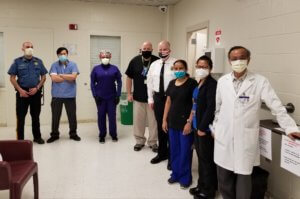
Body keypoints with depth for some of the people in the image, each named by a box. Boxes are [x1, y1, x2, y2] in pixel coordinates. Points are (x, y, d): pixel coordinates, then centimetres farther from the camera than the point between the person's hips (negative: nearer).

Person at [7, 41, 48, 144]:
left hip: (36, 92, 2)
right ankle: (20, 139, 12)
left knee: (36, 116, 9)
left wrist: (37, 88, -6)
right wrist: (20, 90, -10)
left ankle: (37, 137, 20)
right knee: (20, 116, 3)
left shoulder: (38, 61, 7)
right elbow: (12, 78, 0)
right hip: (22, 92, -1)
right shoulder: (17, 61, 2)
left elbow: (43, 76, 8)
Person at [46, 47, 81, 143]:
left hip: (70, 95, 0)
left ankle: (73, 134, 23)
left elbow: (73, 77, -13)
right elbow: (54, 78, -13)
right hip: (57, 95, 0)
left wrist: (60, 75, -8)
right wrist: (68, 78, -10)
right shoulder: (54, 65, 1)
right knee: (55, 116, 8)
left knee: (72, 116, 8)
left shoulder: (73, 65, 2)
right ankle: (54, 134, 22)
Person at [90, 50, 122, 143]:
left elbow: (119, 82, 2)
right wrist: (95, 95, -6)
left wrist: (118, 95, -4)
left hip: (112, 97, 0)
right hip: (100, 97, 0)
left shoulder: (114, 68, 1)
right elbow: (92, 83, 3)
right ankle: (102, 135, 19)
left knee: (112, 116, 3)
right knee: (101, 116, 6)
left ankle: (113, 134, 19)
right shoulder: (96, 69, 1)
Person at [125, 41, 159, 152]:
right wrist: (129, 93, 1)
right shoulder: (135, 61, 0)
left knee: (153, 120, 6)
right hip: (138, 97, 2)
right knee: (138, 120, 9)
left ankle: (153, 142, 22)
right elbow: (129, 77, 6)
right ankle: (139, 141, 26)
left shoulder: (157, 61, -6)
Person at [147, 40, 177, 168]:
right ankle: (162, 153, 31)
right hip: (157, 97, 5)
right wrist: (150, 99, 8)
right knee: (160, 126, 14)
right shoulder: (154, 65, 9)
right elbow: (150, 82, 12)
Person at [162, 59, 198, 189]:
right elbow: (168, 102, 13)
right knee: (174, 150, 13)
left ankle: (185, 177, 20)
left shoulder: (192, 83, -9)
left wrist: (189, 122, -16)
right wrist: (164, 120, 10)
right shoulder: (172, 83, 9)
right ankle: (175, 174, 29)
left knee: (185, 151, 4)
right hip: (173, 121, 5)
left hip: (185, 122, -5)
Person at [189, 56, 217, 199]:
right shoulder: (199, 83, 12)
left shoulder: (212, 84, -15)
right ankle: (201, 185, 31)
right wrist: (194, 123, 14)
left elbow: (211, 108, -20)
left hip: (205, 128, -8)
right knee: (201, 158, 17)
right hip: (197, 126, 8)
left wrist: (203, 127, -18)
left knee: (207, 159, 3)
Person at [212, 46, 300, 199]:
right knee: (223, 179, 13)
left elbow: (277, 106, -6)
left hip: (245, 140, -3)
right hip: (223, 138, 3)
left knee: (243, 178, 7)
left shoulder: (260, 81, -5)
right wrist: (215, 127, 15)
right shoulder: (222, 81, 4)